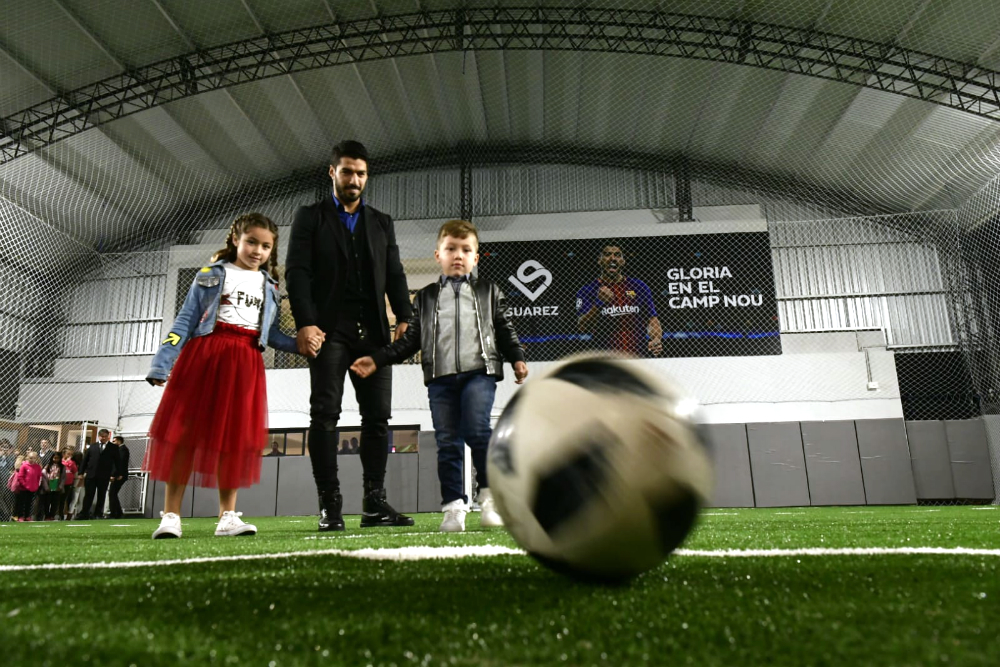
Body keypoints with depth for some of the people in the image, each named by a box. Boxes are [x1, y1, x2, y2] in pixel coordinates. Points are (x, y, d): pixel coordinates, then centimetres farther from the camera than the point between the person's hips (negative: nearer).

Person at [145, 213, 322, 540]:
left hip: (245, 364, 2)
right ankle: (170, 516, 2)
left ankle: (228, 517, 5)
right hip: (202, 354, -2)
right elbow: (185, 321, 3)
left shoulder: (269, 287, 18)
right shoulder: (211, 276, 9)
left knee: (235, 437, -1)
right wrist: (162, 364, -6)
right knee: (183, 430, -4)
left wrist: (300, 345, -3)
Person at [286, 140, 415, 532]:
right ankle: (330, 504, -2)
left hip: (373, 332, 3)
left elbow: (395, 276, 12)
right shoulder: (310, 217, 10)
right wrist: (305, 322, -15)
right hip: (329, 330, -3)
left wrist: (404, 318, -4)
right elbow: (298, 272, -1)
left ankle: (374, 503, 5)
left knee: (377, 416, -1)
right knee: (325, 415, -6)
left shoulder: (381, 223, 19)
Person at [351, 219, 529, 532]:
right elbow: (411, 340, 17)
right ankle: (454, 508, 8)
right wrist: (377, 360, 11)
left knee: (476, 430, -18)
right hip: (440, 377, 2)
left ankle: (490, 498, -2)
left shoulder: (488, 292, 16)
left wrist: (517, 358, 1)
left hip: (479, 371, -2)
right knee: (447, 442, 1)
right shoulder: (425, 298, 18)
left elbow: (505, 330, 15)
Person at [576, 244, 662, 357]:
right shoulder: (587, 290, 4)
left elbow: (652, 319, 7)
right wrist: (599, 303, -22)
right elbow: (583, 327, -6)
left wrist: (656, 340, -13)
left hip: (640, 355, 1)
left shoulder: (638, 286, 11)